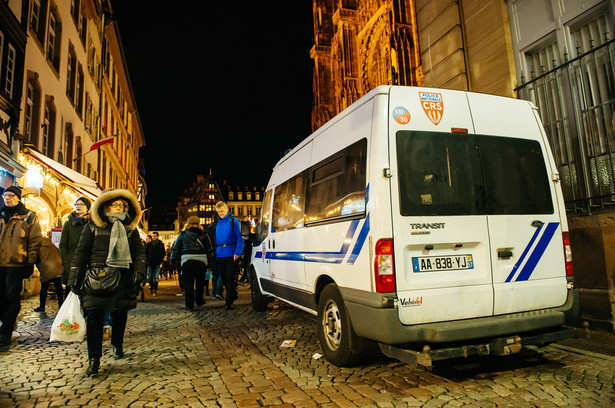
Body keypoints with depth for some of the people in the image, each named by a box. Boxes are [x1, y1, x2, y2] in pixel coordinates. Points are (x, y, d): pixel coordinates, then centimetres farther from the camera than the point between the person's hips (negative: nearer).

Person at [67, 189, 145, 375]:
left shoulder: (130, 228, 10)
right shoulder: (93, 227, 6)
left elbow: (139, 251, 10)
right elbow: (81, 253, 6)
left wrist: (139, 271, -5)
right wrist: (75, 279, 3)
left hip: (122, 279, 2)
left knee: (120, 314, 10)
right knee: (94, 316, -8)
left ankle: (117, 345, 35)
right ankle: (94, 358, 0)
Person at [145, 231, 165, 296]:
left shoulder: (161, 244, 3)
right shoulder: (148, 244, 8)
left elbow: (163, 253, 8)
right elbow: (145, 253, 15)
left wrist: (160, 260, -4)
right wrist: (147, 260, 2)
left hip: (157, 264, -2)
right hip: (150, 263, 2)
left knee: (156, 278, -7)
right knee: (150, 278, 6)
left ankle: (155, 290, 0)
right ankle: (151, 288, 27)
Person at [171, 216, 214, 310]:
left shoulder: (182, 234, 7)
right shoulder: (203, 234, 8)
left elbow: (175, 248, 11)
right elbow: (209, 249, 10)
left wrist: (173, 259, 21)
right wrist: (209, 259, 20)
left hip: (187, 261, -1)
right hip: (201, 260, 1)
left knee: (188, 283, 5)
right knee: (200, 282, 17)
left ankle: (189, 305, 4)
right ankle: (199, 301, 30)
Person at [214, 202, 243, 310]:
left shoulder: (233, 220, -2)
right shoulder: (217, 223, 14)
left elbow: (239, 238, -7)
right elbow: (216, 239, 19)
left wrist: (237, 252, -15)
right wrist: (215, 252, 9)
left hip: (231, 253, -5)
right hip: (220, 254, 6)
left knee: (230, 277, -5)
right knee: (223, 277, 11)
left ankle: (229, 301, 2)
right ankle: (232, 295, 30)